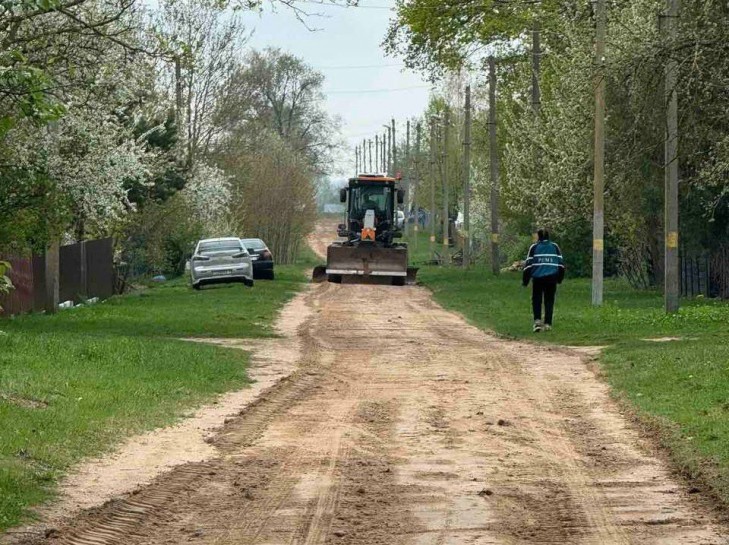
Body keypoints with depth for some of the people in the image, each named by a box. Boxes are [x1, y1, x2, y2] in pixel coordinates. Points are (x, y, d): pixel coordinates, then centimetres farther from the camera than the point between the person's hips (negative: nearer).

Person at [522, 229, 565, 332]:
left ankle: (537, 320, -7)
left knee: (536, 300, 10)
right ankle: (547, 324, 7)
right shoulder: (555, 247, 8)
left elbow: (528, 264, -2)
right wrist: (560, 278, 18)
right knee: (549, 301, 9)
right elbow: (561, 263, 9)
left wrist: (525, 280, 3)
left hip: (538, 278, -2)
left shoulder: (534, 247, 0)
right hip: (552, 278, 2)